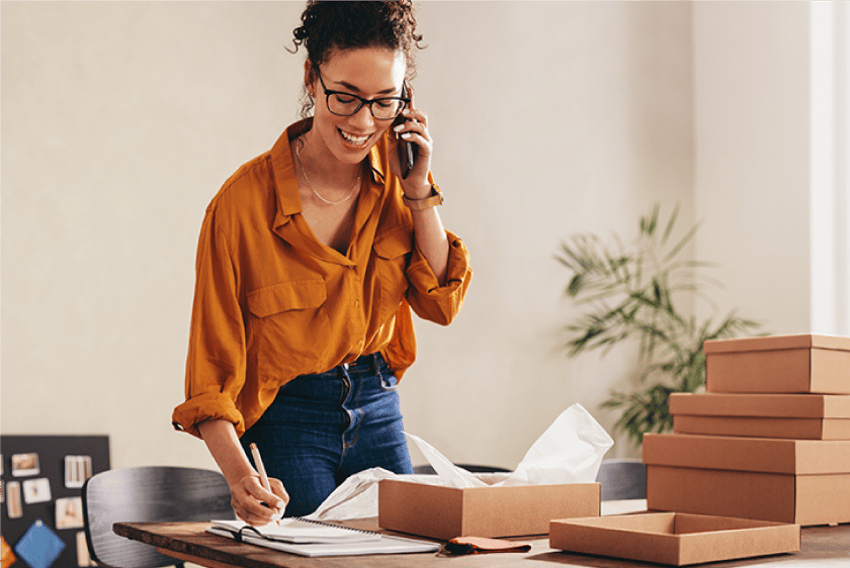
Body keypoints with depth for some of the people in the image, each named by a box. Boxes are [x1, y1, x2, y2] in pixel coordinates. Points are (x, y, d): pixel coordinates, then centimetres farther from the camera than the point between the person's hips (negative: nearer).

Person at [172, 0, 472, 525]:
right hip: (285, 421, -4)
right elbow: (213, 368, -18)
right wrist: (240, 475, -33)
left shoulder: (397, 171, -4)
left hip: (378, 411, 5)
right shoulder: (243, 202, -20)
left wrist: (418, 189, -13)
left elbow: (442, 304, -3)